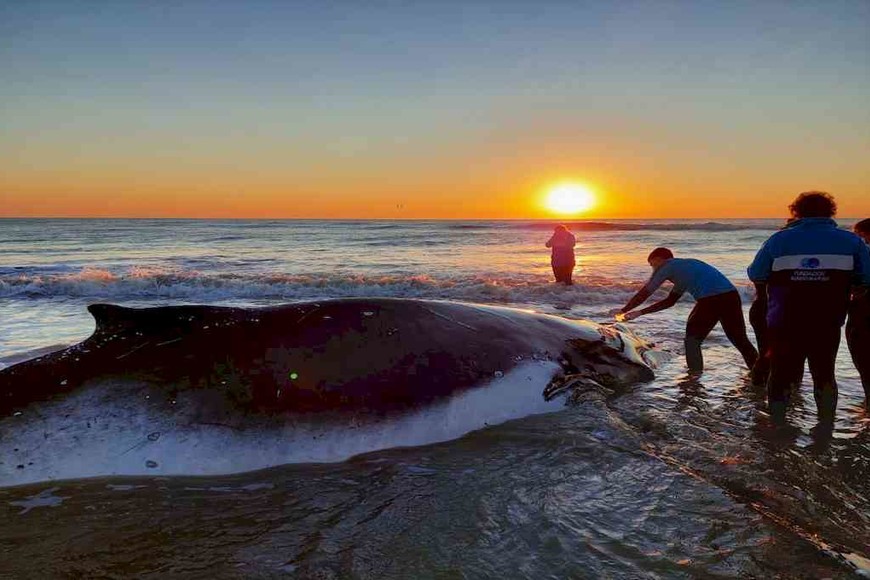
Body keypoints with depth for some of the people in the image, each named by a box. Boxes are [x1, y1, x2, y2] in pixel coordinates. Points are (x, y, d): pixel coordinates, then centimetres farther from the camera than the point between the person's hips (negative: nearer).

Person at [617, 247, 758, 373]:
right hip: (732, 295, 7)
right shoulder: (684, 266, 33)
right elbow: (670, 301, 37)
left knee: (692, 339, 11)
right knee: (740, 339, 19)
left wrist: (622, 311, 26)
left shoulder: (667, 266, 11)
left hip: (710, 299, -7)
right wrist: (640, 313, 39)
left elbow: (644, 294, 14)